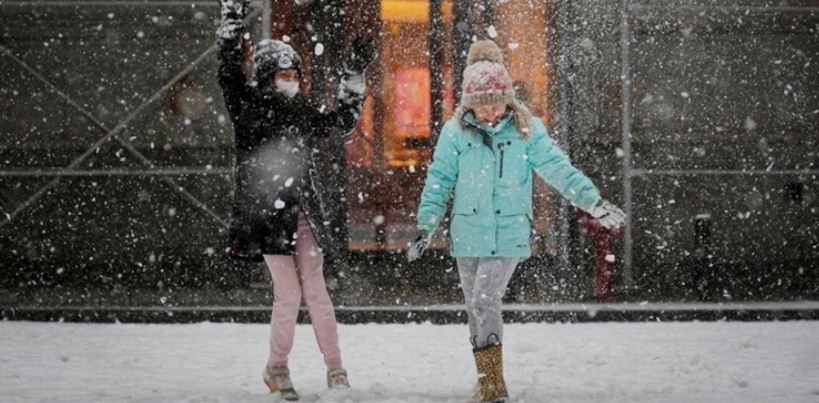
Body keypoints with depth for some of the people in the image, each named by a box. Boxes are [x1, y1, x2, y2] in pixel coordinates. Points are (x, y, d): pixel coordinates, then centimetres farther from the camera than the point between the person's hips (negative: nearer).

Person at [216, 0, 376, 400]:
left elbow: (343, 119, 26)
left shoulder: (303, 113, 13)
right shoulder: (247, 106, -1)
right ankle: (277, 368, 11)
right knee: (288, 293, -7)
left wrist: (355, 72, 20)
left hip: (305, 213, 4)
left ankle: (335, 366, 8)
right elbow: (228, 70, -13)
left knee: (315, 290, 3)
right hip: (267, 213, -4)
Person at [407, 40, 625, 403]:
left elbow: (558, 169, 0)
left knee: (485, 301, -16)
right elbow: (439, 181, 4)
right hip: (468, 233, 2)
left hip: (510, 233, -2)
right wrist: (425, 227, 0)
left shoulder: (527, 129, -2)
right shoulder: (455, 132, -1)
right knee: (476, 308, 7)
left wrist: (594, 202, -4)